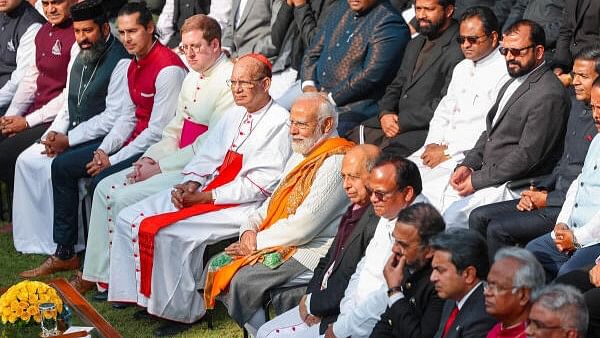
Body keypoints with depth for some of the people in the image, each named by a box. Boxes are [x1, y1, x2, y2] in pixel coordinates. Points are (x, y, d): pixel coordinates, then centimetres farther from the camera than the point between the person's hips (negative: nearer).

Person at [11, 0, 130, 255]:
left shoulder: (121, 63, -17)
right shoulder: (80, 59, 12)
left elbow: (113, 118, -20)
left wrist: (68, 139, -18)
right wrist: (56, 132, 0)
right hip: (73, 134, 9)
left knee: (56, 169, -24)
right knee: (27, 160, -3)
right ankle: (34, 239, 3)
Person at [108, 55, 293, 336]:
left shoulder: (279, 122, -10)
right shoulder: (234, 115, 17)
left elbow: (261, 184, -17)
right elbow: (208, 155, 15)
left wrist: (206, 197, -17)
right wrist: (190, 184, -7)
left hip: (241, 205, -9)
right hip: (204, 191, 9)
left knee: (169, 234, -27)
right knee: (128, 219, -1)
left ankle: (180, 311, -9)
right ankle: (145, 296, 5)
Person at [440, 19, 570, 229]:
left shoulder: (549, 95, -16)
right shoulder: (513, 83, 16)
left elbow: (528, 155, -19)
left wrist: (477, 180, -16)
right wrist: (467, 165, 3)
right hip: (487, 174, 9)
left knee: (454, 215, -22)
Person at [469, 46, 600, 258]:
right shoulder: (578, 106, 14)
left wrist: (547, 200, -14)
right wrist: (539, 190, 6)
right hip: (556, 195, 10)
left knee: (499, 229, -20)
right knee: (479, 217, -1)